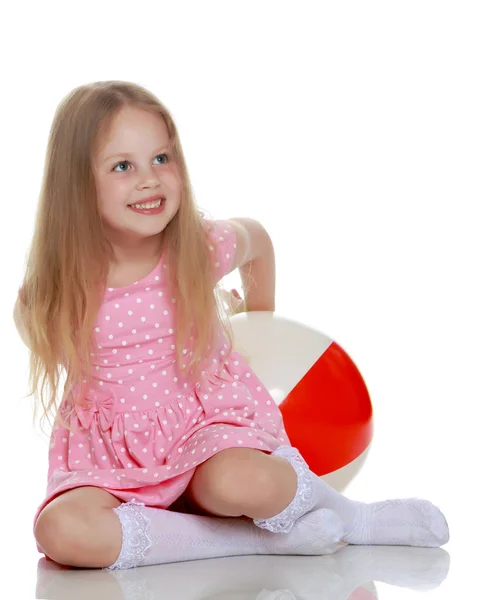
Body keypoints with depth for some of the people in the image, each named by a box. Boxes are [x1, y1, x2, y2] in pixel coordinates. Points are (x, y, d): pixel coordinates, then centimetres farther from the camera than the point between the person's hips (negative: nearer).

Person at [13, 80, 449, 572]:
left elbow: (256, 238, 15)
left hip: (207, 424, -1)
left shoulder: (204, 249, -11)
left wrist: (259, 316, 31)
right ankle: (260, 538, -23)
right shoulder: (57, 290, -14)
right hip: (109, 456, 1)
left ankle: (347, 516, -5)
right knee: (62, 532, -33)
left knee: (239, 483, -38)